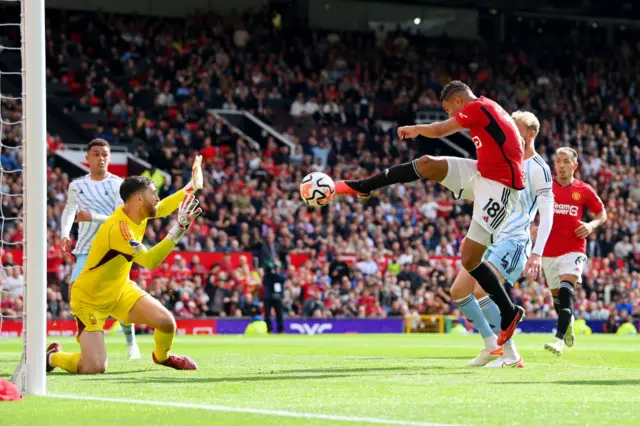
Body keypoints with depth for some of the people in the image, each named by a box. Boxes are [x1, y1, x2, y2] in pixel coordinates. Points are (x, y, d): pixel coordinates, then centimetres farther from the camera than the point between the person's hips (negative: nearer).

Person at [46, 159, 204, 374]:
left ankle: (162, 356, 28)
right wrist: (178, 229, -44)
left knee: (166, 322, -8)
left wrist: (192, 187, 18)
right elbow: (149, 260, -42)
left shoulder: (138, 213, -6)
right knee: (94, 368, -17)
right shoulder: (118, 227, -32)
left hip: (121, 290, 8)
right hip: (89, 299, -8)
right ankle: (53, 356, 15)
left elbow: (162, 208, 19)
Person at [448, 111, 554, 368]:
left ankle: (511, 355, -14)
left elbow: (547, 214, -15)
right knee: (458, 291, 4)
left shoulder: (538, 168, -8)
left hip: (514, 241, -9)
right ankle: (491, 347, 13)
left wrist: (536, 254, -23)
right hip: (493, 239, 9)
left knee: (480, 292, -23)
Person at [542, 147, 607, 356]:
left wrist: (591, 225, -9)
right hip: (549, 251, 3)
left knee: (566, 289, -21)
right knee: (556, 294, 11)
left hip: (574, 250, -3)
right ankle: (568, 322, 42)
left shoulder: (584, 190, 1)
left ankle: (560, 339, -29)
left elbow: (602, 214, 11)